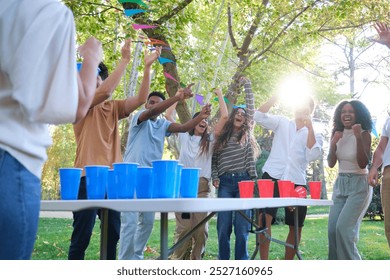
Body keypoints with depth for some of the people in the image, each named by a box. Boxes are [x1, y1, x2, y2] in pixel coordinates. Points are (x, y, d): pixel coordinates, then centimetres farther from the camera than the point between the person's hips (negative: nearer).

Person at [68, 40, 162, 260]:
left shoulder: (113, 107, 15)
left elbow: (140, 99, 3)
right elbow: (105, 91, -19)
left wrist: (147, 67, -4)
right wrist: (125, 61, -16)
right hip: (88, 177, -6)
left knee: (112, 234, 12)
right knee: (81, 237, -3)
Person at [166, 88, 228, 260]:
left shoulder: (210, 139, 14)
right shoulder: (184, 137, 15)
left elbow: (224, 117, 6)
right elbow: (168, 116, 13)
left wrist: (219, 94, 13)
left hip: (202, 186, 1)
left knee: (201, 227, 0)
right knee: (183, 227, -5)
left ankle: (196, 261, 10)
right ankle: (178, 261, 0)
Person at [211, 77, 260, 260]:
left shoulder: (247, 134, 13)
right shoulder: (222, 136, 15)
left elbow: (252, 109, 8)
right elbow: (214, 160, 16)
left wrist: (247, 85, 11)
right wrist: (215, 177, 1)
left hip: (243, 181, -1)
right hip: (225, 183, 1)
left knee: (241, 227, -2)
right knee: (223, 226, -1)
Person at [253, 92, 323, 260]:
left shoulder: (314, 135, 13)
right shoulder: (282, 123, 14)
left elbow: (313, 155, -6)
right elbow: (259, 116, 0)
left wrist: (309, 126, -7)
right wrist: (275, 98, -8)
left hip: (296, 182, 2)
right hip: (272, 176, -2)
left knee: (296, 226, 6)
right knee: (264, 217, -18)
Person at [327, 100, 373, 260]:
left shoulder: (364, 134, -9)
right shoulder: (337, 135, 6)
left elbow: (363, 164, -18)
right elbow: (331, 164, 4)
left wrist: (358, 137, -25)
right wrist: (333, 143, -11)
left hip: (359, 186, -6)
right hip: (340, 185, 6)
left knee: (344, 227, -17)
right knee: (332, 230, 1)